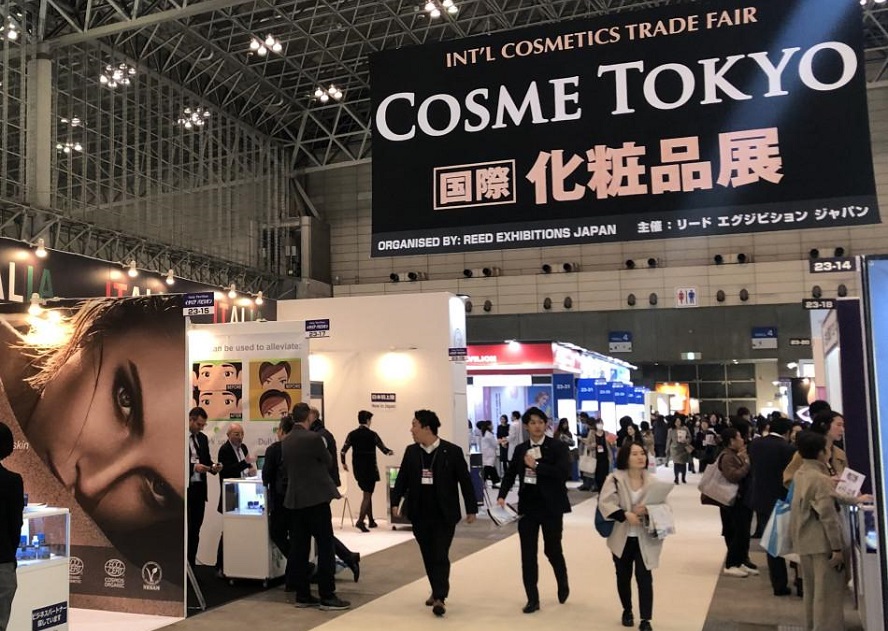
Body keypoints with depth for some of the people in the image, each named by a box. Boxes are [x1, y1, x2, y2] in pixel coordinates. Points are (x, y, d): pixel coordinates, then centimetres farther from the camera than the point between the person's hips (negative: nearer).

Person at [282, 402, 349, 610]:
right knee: (325, 547, -3)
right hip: (316, 498, -7)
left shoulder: (285, 441, 7)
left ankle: (302, 595, 13)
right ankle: (327, 596, -3)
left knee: (298, 547, 8)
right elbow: (328, 462, -1)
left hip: (294, 499, 7)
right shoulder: (313, 438, -14)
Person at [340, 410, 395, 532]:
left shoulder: (352, 434, 0)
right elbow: (383, 449, -4)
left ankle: (371, 521, 25)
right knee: (367, 495, -1)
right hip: (370, 469, -5)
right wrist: (390, 452, 18)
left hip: (357, 469, 5)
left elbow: (343, 451, -2)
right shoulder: (372, 434, -11)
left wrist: (344, 463, 15)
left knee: (367, 493, 19)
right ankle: (360, 521, -16)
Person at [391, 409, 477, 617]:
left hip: (444, 514, -4)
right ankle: (438, 591, 28)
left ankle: (440, 597, -3)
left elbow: (465, 481, -4)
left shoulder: (452, 451, -8)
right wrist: (395, 501, -1)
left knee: (440, 556, -6)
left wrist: (471, 509, -3)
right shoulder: (411, 452, 3)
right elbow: (402, 478, 9)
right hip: (420, 514, 4)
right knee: (428, 556, 12)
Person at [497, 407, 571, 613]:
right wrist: (502, 495, -2)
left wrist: (536, 466, -19)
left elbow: (563, 473, -20)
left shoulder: (558, 446, -7)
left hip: (550, 507, -4)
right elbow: (511, 474, 14)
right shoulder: (520, 449, 7)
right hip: (527, 506, 4)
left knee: (552, 549, 8)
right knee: (528, 554, 4)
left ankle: (563, 583, 38)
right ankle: (532, 599, 14)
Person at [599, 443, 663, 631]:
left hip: (645, 538, 1)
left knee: (644, 578, -5)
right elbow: (605, 503, -17)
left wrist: (649, 510, -17)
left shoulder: (651, 481, 2)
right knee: (623, 576, 13)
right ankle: (627, 611, 34)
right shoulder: (615, 478, -8)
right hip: (622, 537, -1)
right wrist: (626, 514, -27)